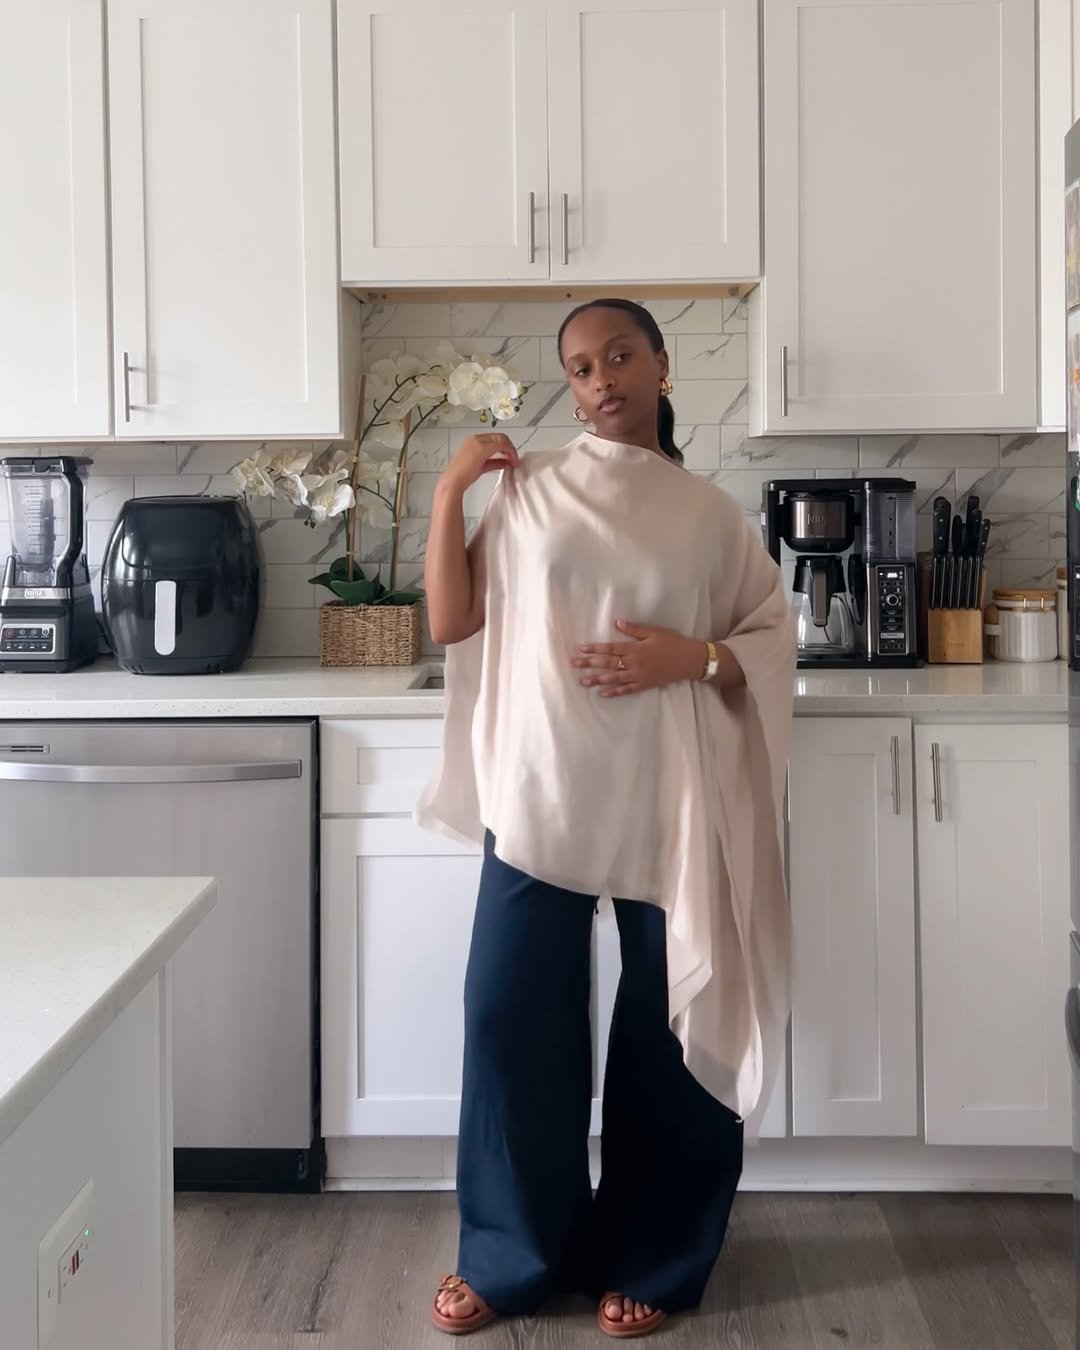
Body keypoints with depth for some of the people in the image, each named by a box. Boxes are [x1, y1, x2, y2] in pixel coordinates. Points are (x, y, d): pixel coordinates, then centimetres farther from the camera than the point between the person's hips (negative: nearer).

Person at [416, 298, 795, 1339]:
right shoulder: (527, 489, 4)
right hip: (541, 797, 0)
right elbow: (451, 624, 2)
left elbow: (773, 640, 7)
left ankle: (645, 1261, 25)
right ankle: (510, 1254, 21)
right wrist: (449, 493, -4)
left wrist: (694, 657, -12)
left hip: (666, 806, 0)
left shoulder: (709, 513, 6)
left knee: (666, 1028, 7)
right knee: (511, 1015, 2)